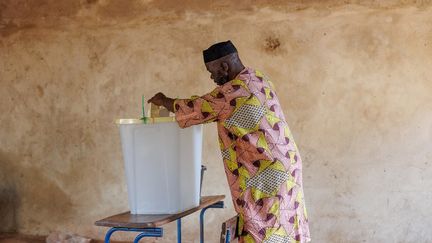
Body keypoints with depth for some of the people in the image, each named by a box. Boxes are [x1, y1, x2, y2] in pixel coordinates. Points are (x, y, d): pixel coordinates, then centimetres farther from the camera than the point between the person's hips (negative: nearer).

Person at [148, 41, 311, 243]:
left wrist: (164, 101, 14)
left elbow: (196, 108, -4)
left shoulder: (234, 90, -16)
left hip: (266, 174, -9)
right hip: (281, 169, 9)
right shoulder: (258, 80, 12)